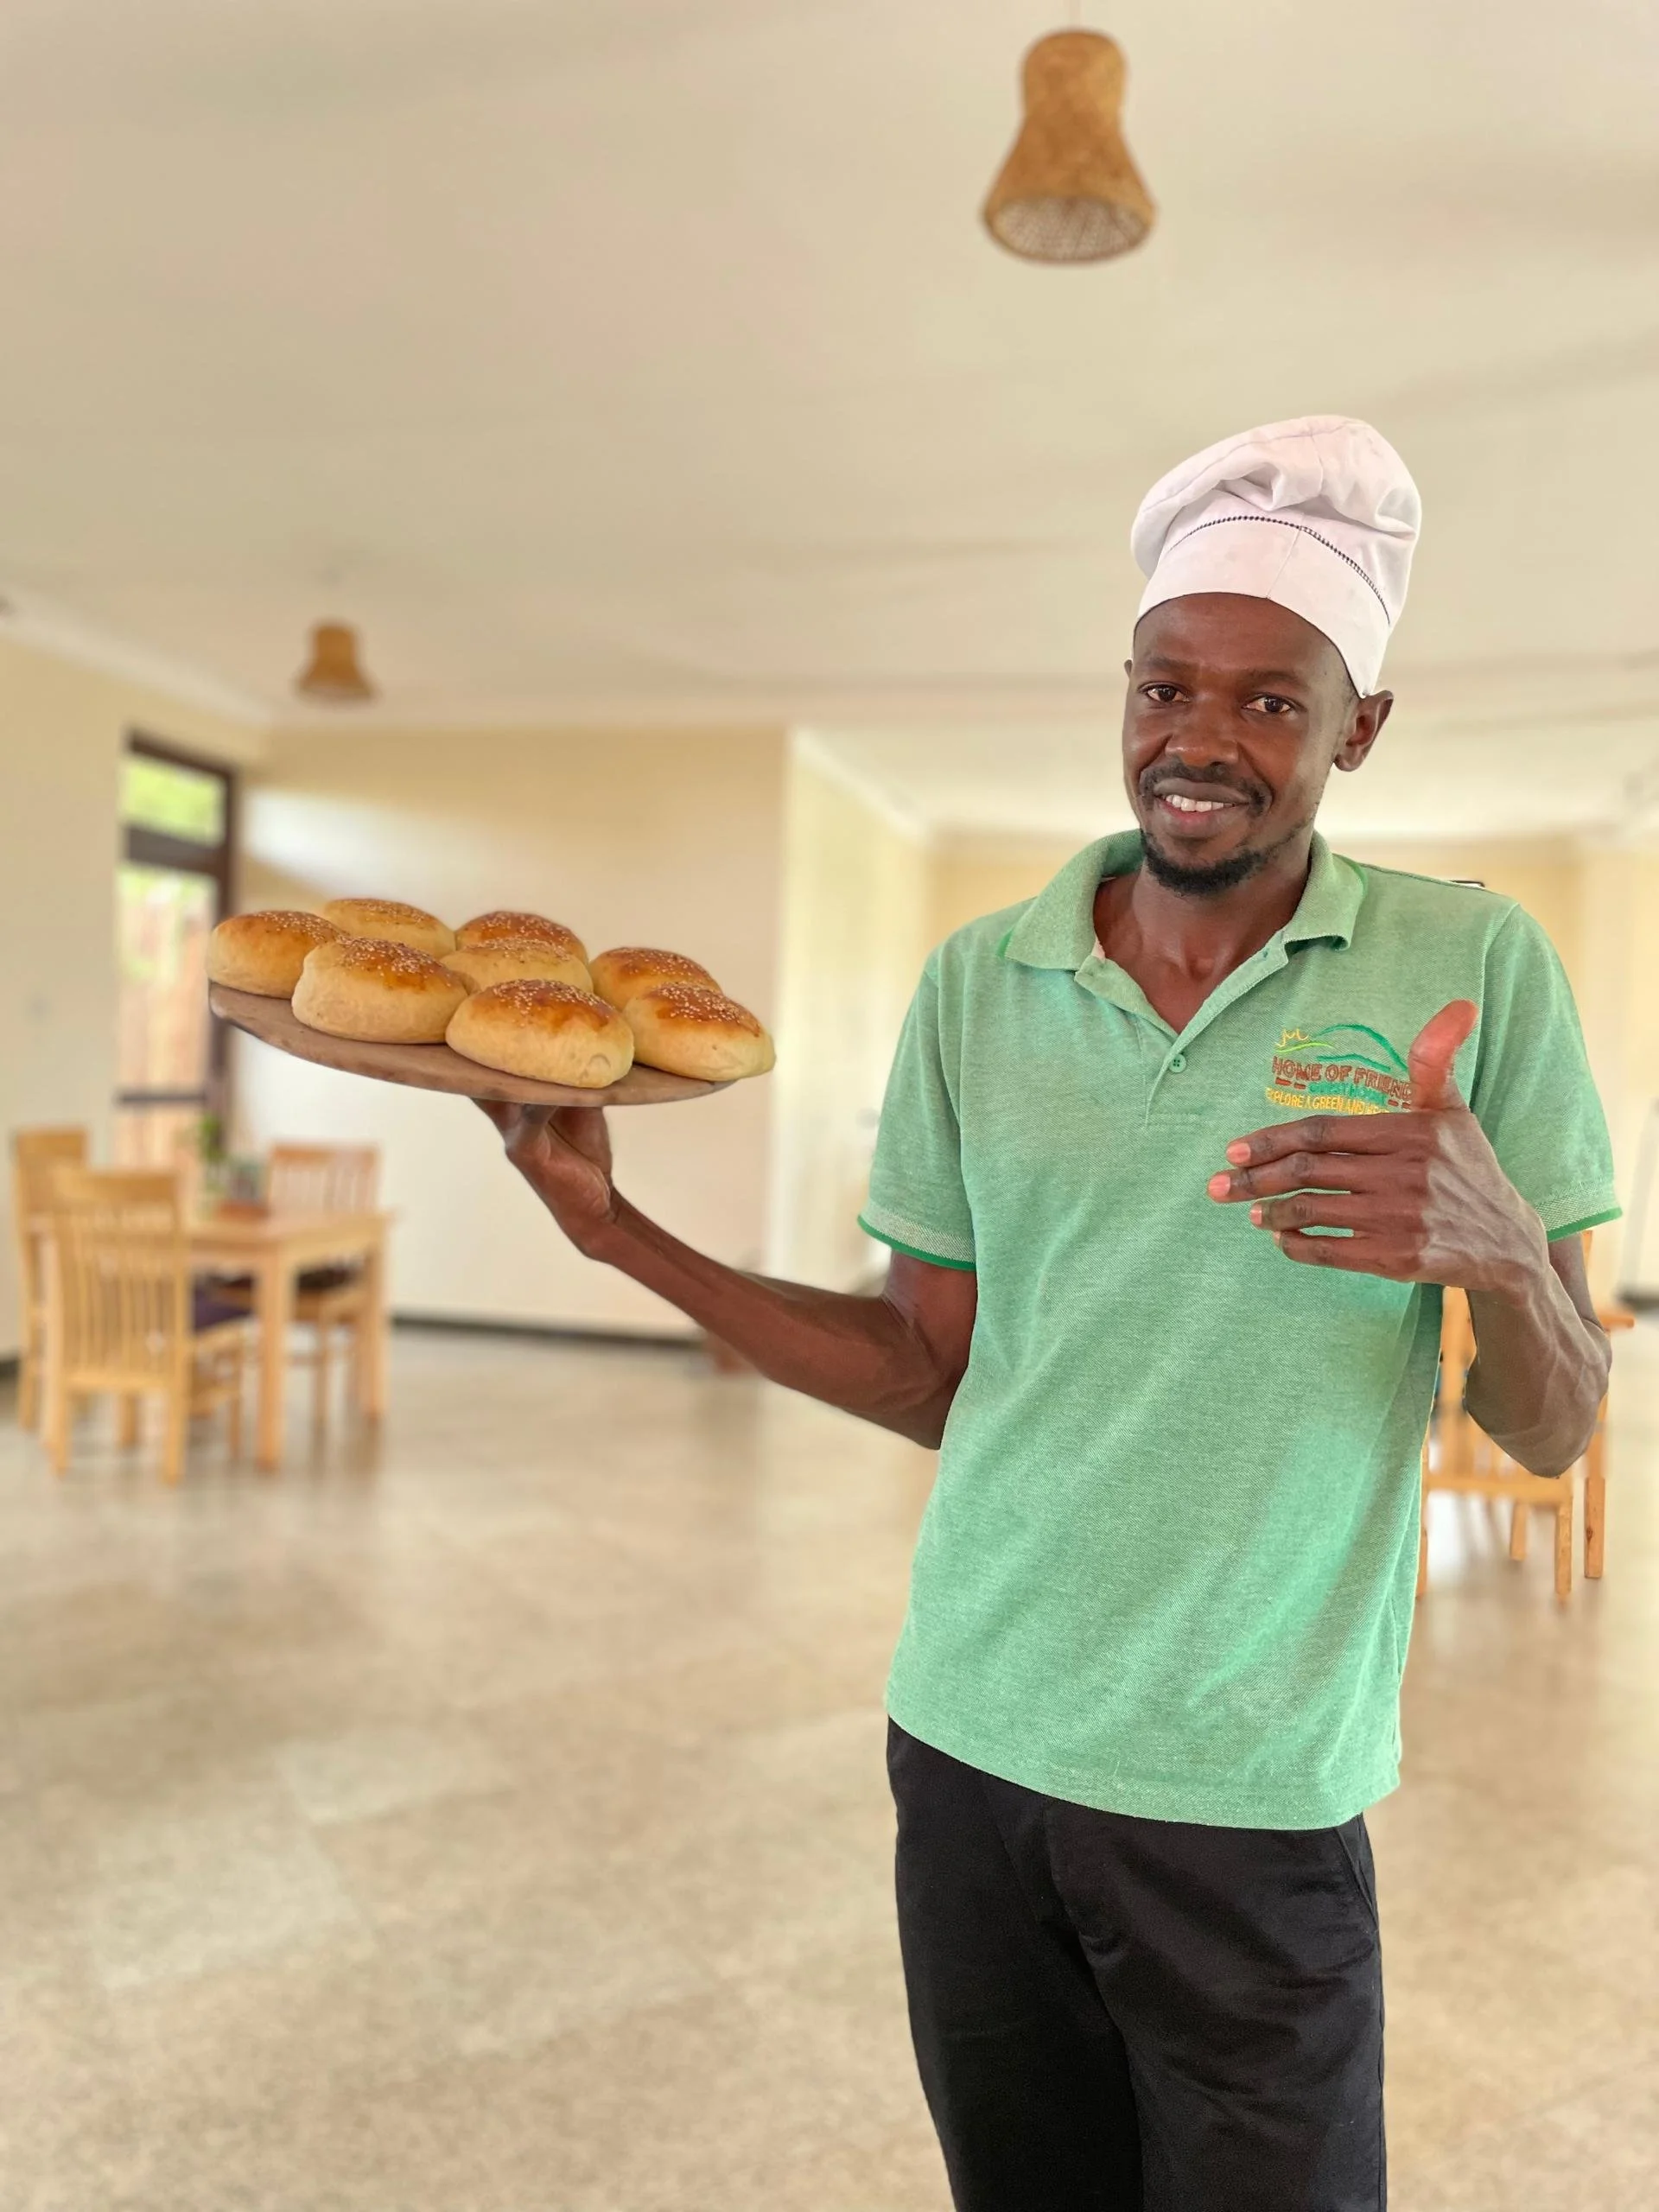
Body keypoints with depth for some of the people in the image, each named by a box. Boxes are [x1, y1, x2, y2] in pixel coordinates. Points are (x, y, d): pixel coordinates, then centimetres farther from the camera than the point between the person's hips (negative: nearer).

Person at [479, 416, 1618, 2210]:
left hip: (1255, 1797, -2)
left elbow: (1551, 1432, -5)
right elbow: (931, 1378, 2)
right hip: (970, 1746, 3)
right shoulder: (977, 986, -1)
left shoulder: (1473, 969, -7)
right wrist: (625, 1236, -6)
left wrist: (1497, 1250, -27)